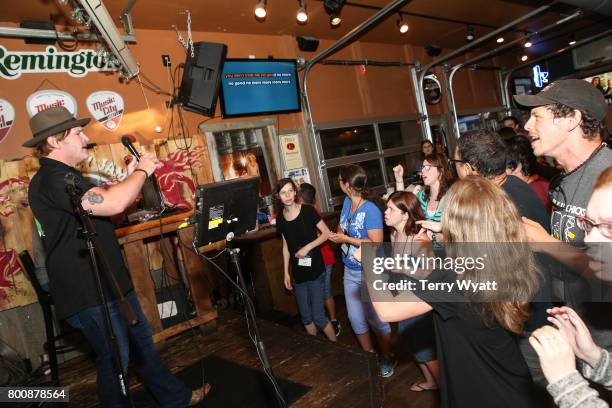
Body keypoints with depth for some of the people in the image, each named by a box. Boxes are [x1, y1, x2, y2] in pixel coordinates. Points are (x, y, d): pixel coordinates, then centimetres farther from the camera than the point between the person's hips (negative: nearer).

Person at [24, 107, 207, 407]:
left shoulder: (66, 176, 14)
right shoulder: (50, 179, -22)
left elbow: (105, 203, 22)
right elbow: (113, 204, -33)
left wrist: (130, 177, 9)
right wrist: (142, 171, -17)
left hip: (111, 281, 11)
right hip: (88, 292, -11)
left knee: (142, 342, 20)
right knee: (115, 359, 5)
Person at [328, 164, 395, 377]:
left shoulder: (371, 210, -22)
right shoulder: (347, 202, 0)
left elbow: (376, 244, -24)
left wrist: (346, 239, -21)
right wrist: (337, 235, -9)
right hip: (350, 272, 7)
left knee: (376, 319, 9)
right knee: (355, 318, 17)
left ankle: (387, 359, 32)